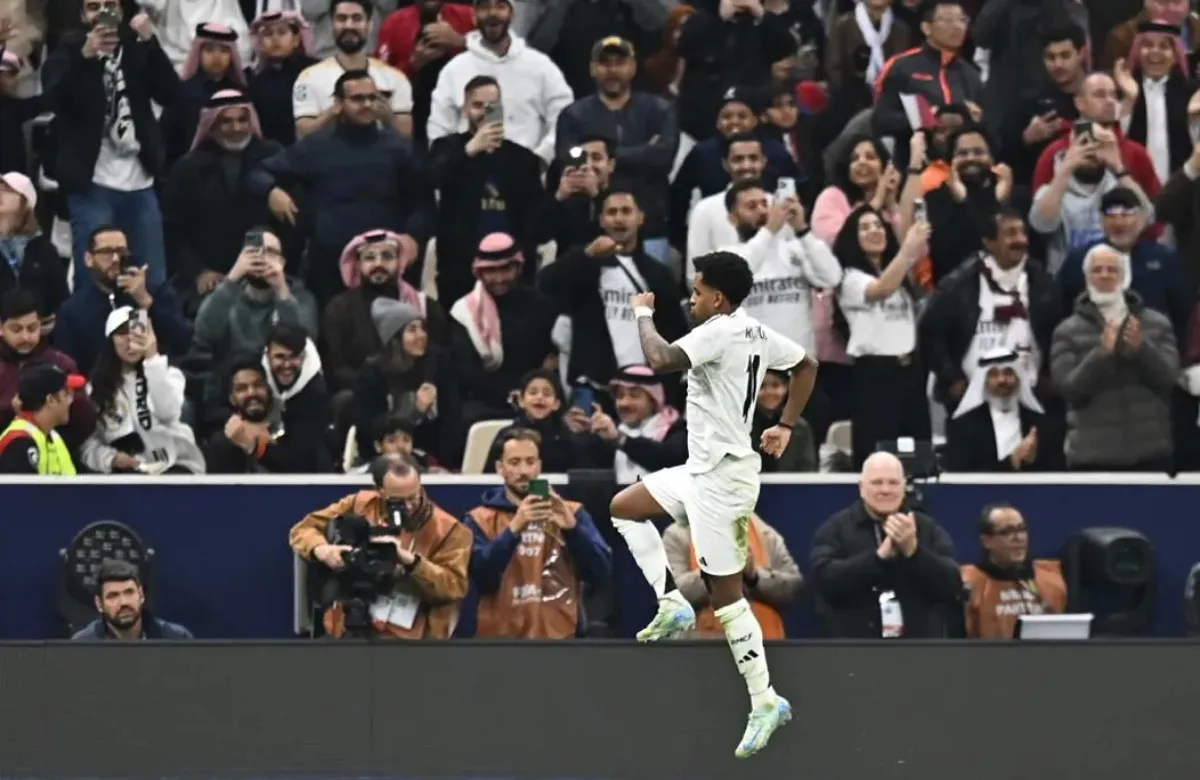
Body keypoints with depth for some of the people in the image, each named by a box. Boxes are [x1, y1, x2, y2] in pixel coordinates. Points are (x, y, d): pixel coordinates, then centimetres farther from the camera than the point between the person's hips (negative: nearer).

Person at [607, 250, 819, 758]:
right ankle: (672, 605, 13)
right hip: (703, 468, 10)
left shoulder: (719, 332, -20)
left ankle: (765, 701, 0)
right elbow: (806, 365, 21)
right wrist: (786, 426, 22)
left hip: (721, 477, -10)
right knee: (623, 507, 20)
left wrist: (644, 315, -15)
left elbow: (661, 360, -33)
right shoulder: (756, 331, 7)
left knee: (726, 595, -4)